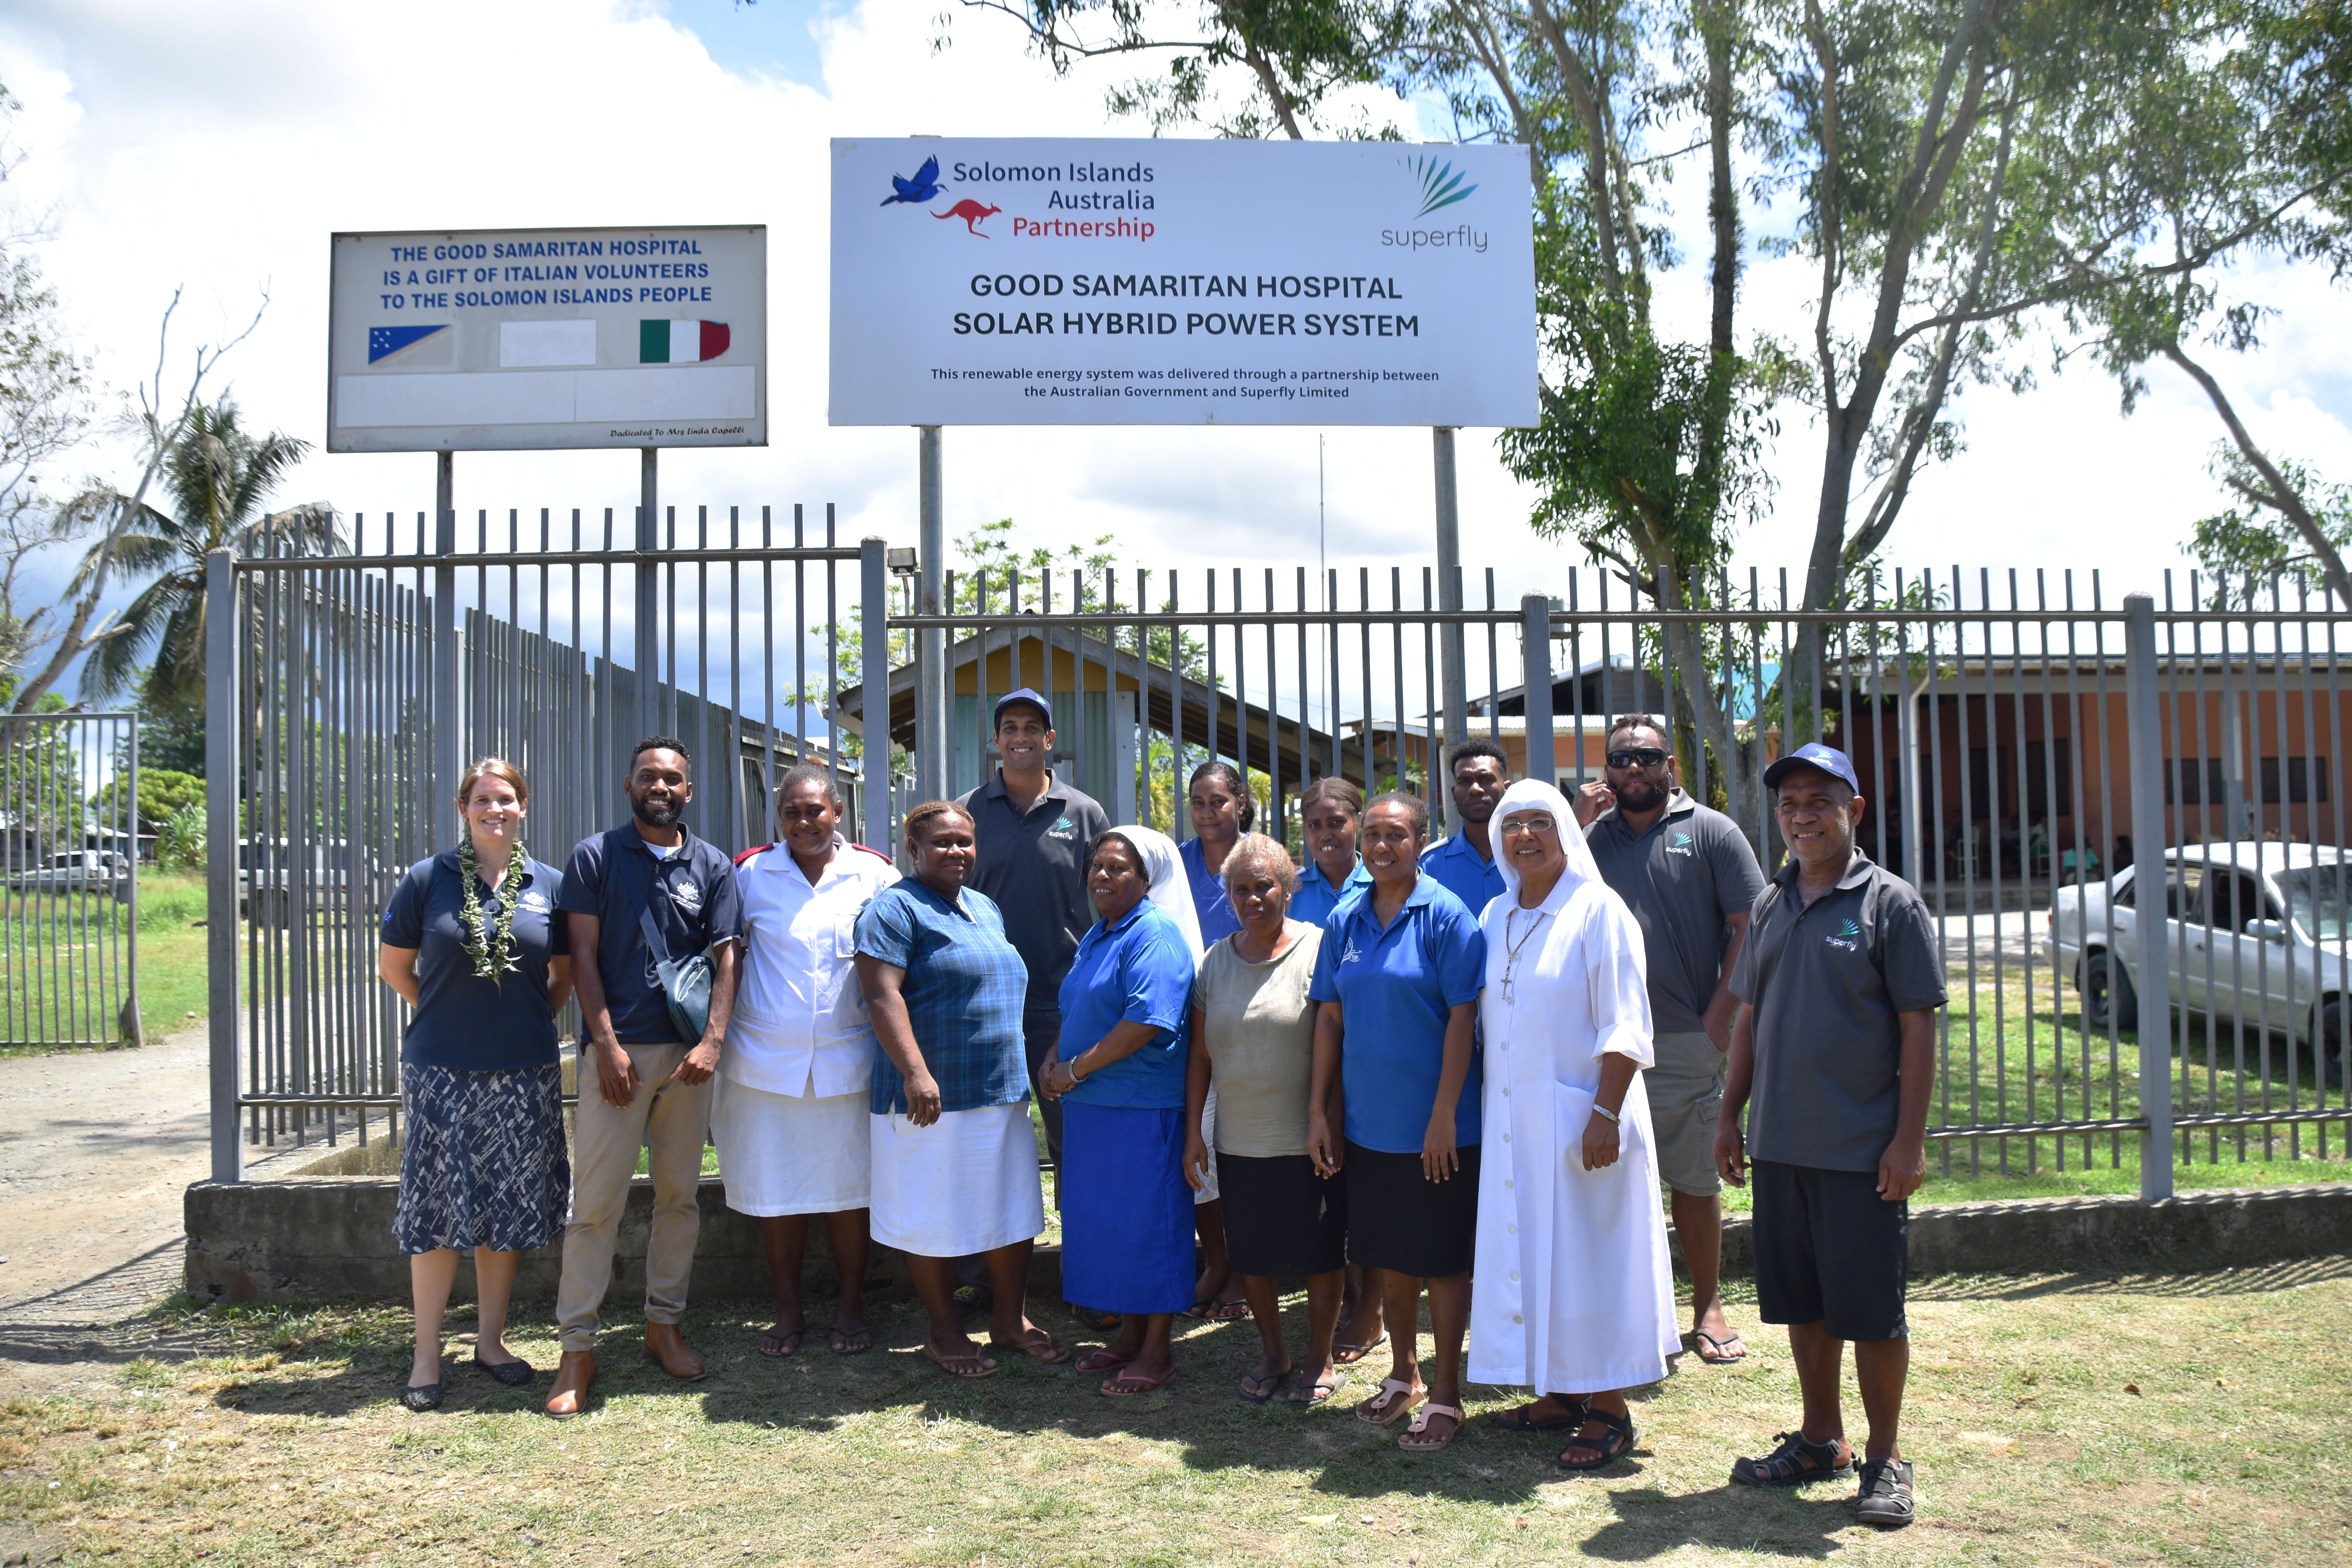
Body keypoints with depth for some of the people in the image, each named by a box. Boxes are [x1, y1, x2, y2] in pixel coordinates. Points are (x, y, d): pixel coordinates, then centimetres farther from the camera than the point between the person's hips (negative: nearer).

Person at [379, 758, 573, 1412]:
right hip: (441, 1070, -2)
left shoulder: (548, 886, 3)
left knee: (507, 1210, 10)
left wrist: (532, 1020, 4)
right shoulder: (426, 880, -1)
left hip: (524, 1074, 2)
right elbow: (393, 967, 7)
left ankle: (491, 1340, 25)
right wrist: (448, 1014, 6)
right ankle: (427, 1354, 14)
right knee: (436, 1209, 2)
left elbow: (565, 975, 14)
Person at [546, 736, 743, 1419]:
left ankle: (664, 1324, 22)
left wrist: (712, 1040, -9)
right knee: (595, 1201, -3)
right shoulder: (595, 856, 4)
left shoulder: (713, 867, 9)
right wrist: (607, 1043, -8)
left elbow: (725, 958, 4)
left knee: (680, 1194, 9)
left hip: (688, 1054, 3)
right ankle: (577, 1348, 4)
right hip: (618, 1051, -3)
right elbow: (584, 956, 0)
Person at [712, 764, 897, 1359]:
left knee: (848, 1186, 5)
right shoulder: (750, 873, 2)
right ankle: (788, 1310, 22)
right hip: (766, 1059, 1)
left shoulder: (875, 874, 2)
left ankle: (851, 1308, 20)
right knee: (775, 1188, 7)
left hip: (847, 1059, 0)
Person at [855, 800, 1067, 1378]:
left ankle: (1009, 1320, 26)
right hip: (932, 1096, -8)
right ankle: (946, 1331, 18)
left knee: (1013, 1209, 12)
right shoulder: (895, 909, -9)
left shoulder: (985, 908, 17)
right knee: (935, 1218, 3)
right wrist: (914, 1072, -28)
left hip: (1003, 1091, 8)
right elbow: (883, 995, -19)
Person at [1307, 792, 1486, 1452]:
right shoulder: (1345, 920, 5)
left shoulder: (1445, 916, -10)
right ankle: (1404, 1373, 34)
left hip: (1434, 1125, -5)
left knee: (1444, 1260, 5)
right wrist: (1318, 1111, 5)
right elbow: (1330, 1018, 8)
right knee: (1389, 1256, 16)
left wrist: (1444, 1114, -17)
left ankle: (1446, 1394, 18)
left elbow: (1462, 1017, -13)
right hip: (1368, 1121, 5)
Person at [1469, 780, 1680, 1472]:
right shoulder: (1497, 916, 11)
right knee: (1529, 1251, 11)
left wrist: (1606, 1114, -19)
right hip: (1512, 1119, 6)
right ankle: (1561, 1393, 23)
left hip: (1577, 1116, -6)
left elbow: (1624, 1027, -12)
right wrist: (1485, 1111, 11)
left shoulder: (1598, 911, -8)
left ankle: (1610, 1411, 8)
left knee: (1587, 1255, -2)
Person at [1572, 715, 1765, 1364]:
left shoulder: (1710, 831, 2)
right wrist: (1576, 826, -3)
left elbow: (1750, 926, -2)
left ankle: (1708, 1307, 20)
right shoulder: (1592, 833, 11)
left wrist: (1721, 1013, -9)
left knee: (1695, 1180, 7)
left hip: (1686, 1042, -2)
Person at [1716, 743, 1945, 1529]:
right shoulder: (1770, 905, 10)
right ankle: (1821, 1440, 29)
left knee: (1871, 1309, 2)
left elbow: (1918, 1028, -8)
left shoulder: (1889, 903, -6)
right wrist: (1730, 1115, 12)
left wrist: (1909, 1139, -13)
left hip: (1862, 1151, -5)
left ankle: (1885, 1459, 17)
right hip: (1779, 1144, 5)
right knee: (1801, 1301, 14)